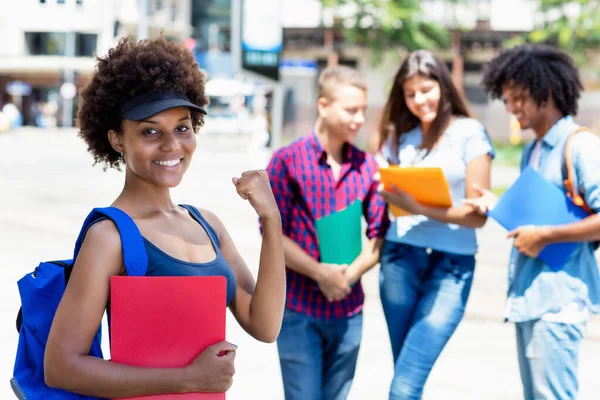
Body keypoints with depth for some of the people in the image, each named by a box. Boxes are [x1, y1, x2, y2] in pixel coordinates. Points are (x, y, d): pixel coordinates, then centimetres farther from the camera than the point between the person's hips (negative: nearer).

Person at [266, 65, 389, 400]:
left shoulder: (368, 166, 4)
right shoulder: (288, 161, -5)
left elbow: (379, 236, 5)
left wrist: (351, 274, -11)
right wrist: (319, 273, -17)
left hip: (348, 308, 4)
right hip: (299, 307, -3)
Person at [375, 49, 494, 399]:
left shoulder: (470, 133, -1)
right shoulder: (399, 137, 13)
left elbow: (477, 214, -6)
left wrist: (419, 207, -18)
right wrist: (389, 197, -8)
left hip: (451, 265, -4)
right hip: (400, 258, 4)